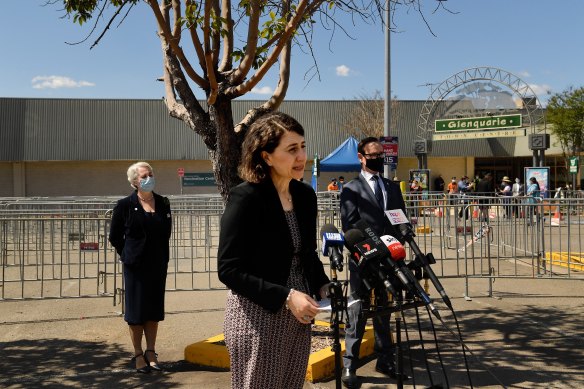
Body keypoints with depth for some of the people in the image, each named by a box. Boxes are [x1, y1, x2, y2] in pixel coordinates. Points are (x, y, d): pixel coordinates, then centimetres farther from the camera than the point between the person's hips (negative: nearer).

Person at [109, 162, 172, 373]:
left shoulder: (163, 203, 4)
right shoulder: (125, 205, -6)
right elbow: (115, 237, 1)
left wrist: (162, 257, 8)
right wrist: (128, 255, 2)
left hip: (158, 266, 3)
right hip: (135, 266, -3)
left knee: (154, 310, 10)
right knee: (136, 310, 5)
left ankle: (151, 353, 21)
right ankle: (138, 355, 16)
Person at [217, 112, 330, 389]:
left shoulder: (305, 195, 5)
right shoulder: (246, 197, -15)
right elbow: (229, 270, -16)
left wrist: (322, 286, -1)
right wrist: (285, 296, -22)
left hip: (297, 318, 6)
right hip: (257, 318, -6)